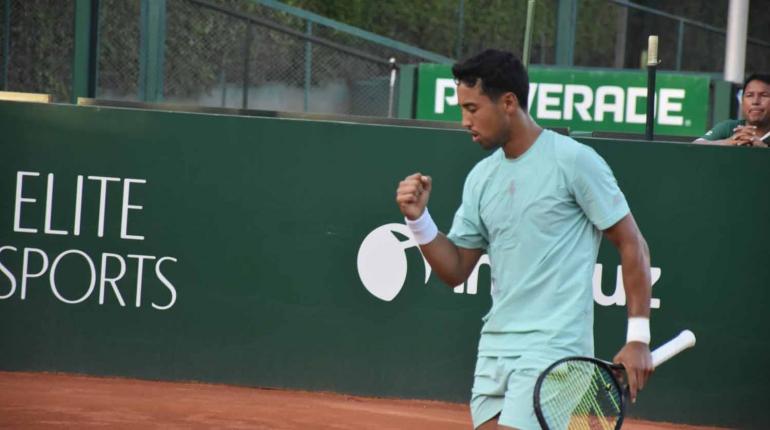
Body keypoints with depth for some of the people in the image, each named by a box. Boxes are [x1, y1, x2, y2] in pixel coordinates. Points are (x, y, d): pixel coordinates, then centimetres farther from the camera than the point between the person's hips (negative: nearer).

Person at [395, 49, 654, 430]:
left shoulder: (575, 161, -8)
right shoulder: (481, 177, 12)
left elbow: (632, 245, -5)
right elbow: (455, 270, 15)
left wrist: (638, 338, -9)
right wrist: (418, 218, -1)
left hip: (553, 348, -7)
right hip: (494, 348, 7)